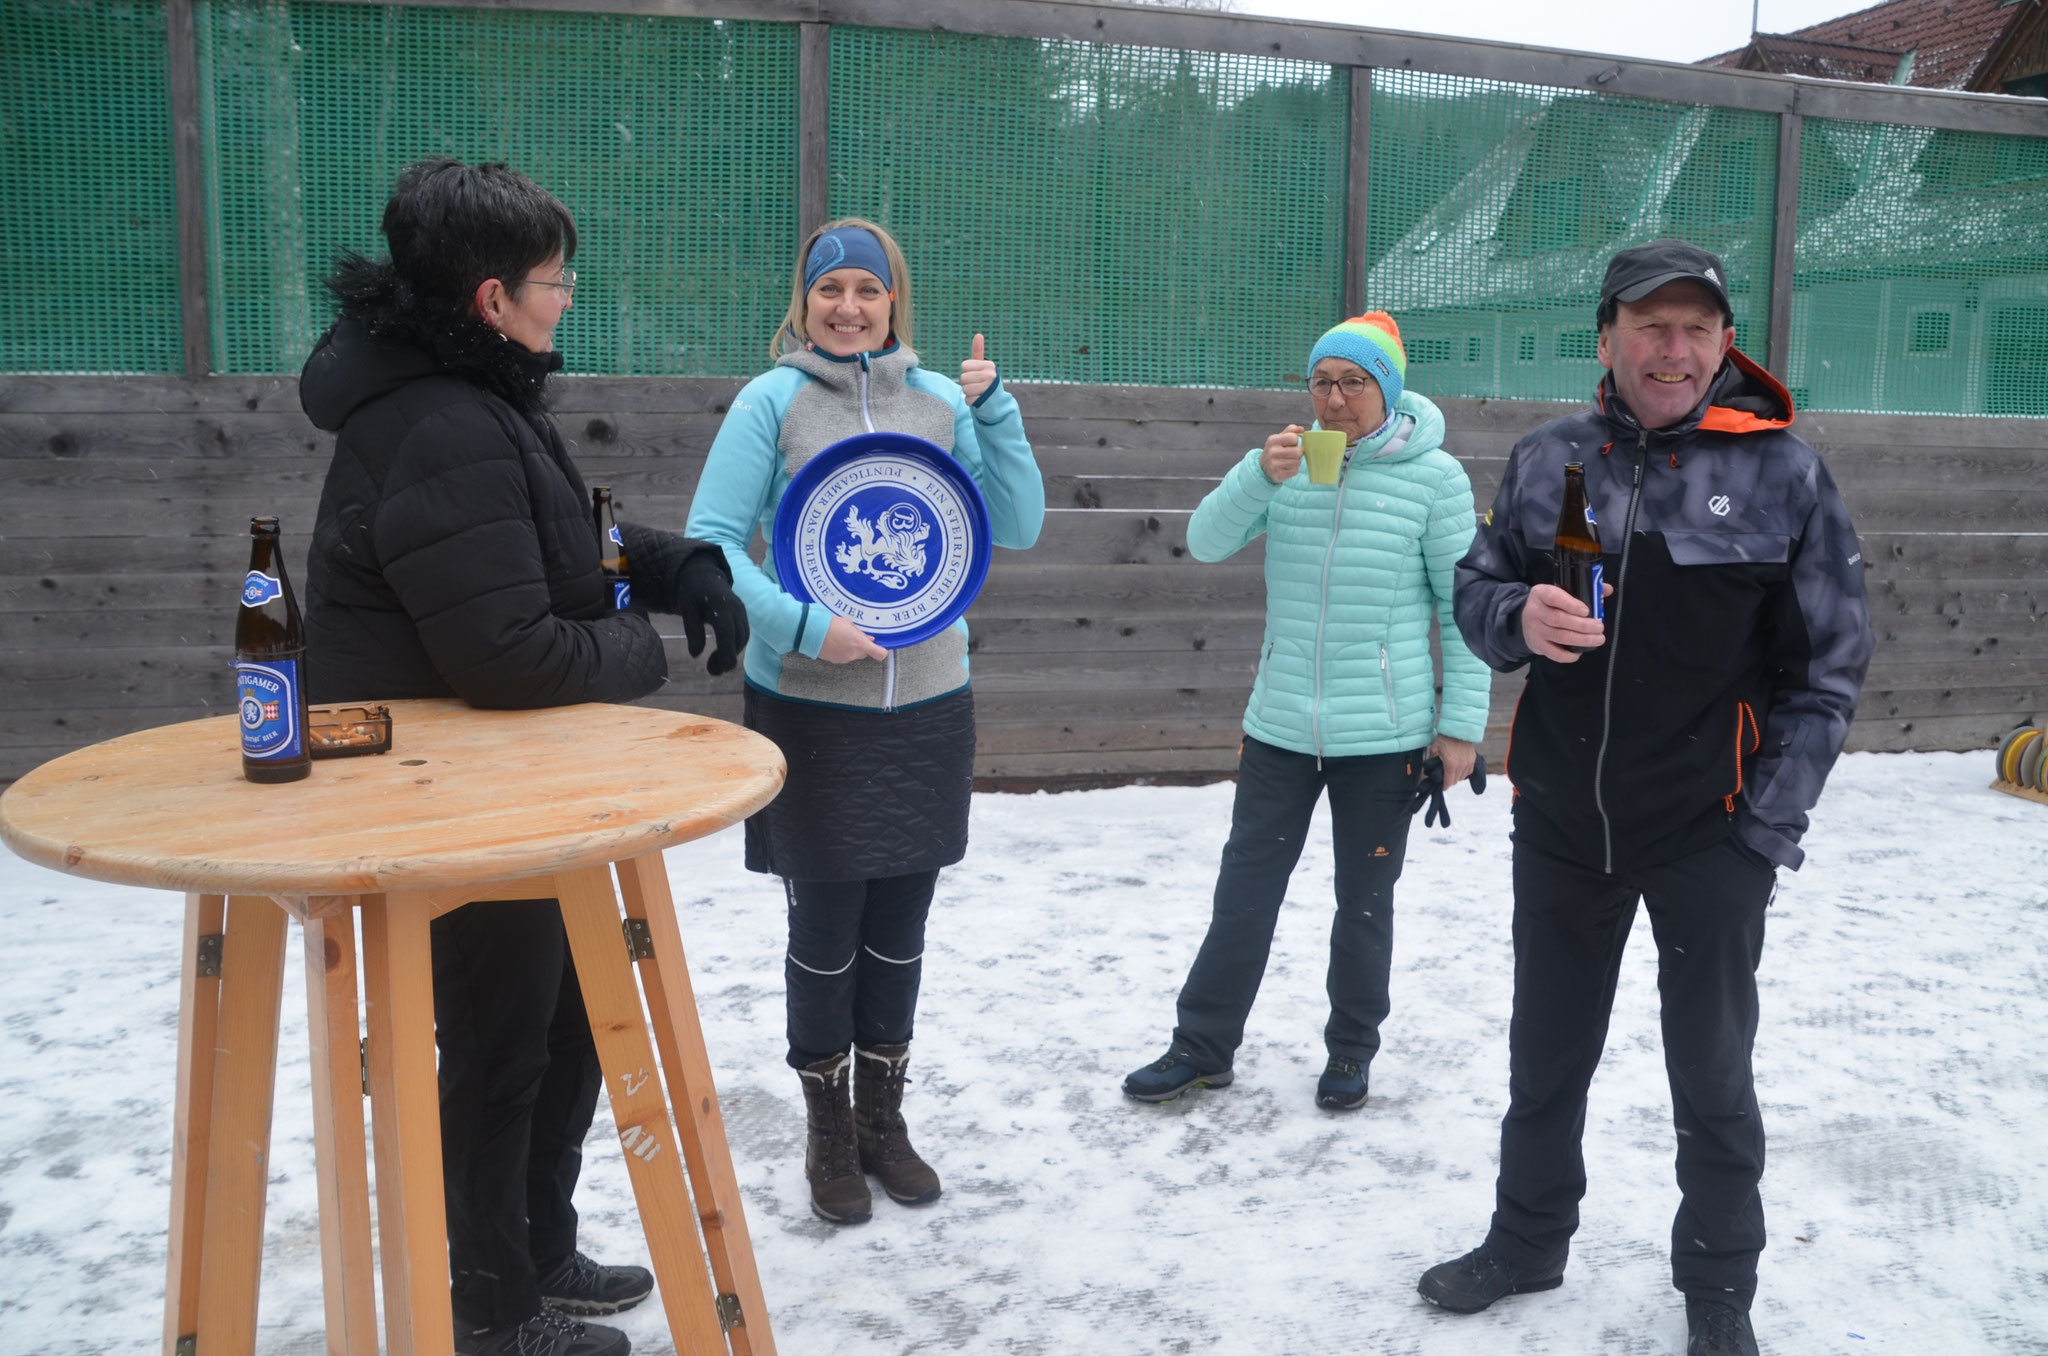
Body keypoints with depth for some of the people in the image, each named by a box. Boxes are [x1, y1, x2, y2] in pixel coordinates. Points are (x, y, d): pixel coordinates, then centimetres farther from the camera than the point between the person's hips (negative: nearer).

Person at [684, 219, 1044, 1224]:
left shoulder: (940, 400, 5)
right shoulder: (772, 400, -4)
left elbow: (1019, 528, 4)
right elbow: (710, 540, -9)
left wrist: (994, 408, -6)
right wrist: (803, 626, -20)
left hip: (927, 707, 3)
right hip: (809, 709, -3)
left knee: (899, 927, 13)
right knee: (824, 927, 6)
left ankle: (884, 1118, 32)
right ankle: (828, 1134, 26)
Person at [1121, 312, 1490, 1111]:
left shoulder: (1434, 476, -5)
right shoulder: (1285, 460, 3)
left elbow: (1461, 608, -3)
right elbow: (1206, 543, -4)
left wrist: (1461, 725, -5)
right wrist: (1260, 477, -20)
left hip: (1384, 737, -2)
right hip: (1280, 728, 2)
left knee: (1364, 903, 12)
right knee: (1243, 895, 9)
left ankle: (1352, 1052, 30)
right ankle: (1202, 1047, 22)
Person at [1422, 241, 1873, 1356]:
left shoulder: (1782, 471, -7)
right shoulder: (1547, 458, 0)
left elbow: (1830, 666, -5)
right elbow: (1476, 588, 8)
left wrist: (1770, 828, -10)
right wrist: (1519, 618, -16)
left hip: (1711, 835, -3)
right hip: (1560, 825, 3)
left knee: (1712, 1076, 13)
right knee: (1545, 1055, 18)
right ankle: (1528, 1241, 39)